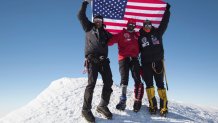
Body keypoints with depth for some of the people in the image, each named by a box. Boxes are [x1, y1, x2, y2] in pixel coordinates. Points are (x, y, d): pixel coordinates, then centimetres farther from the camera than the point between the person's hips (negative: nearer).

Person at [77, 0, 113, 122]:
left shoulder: (105, 33, 26)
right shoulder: (89, 28, 17)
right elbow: (81, 16, 15)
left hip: (103, 60, 5)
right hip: (92, 59, -4)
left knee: (108, 82, -2)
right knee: (91, 83, -13)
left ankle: (103, 106, 13)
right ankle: (86, 109, -6)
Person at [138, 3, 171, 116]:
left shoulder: (157, 32, 12)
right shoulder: (140, 37, 12)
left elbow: (164, 23, 8)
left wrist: (167, 10, 6)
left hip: (158, 62, -1)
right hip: (146, 64, 1)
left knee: (160, 84, -2)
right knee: (149, 84, -1)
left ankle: (164, 106, -4)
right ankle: (152, 105, 2)